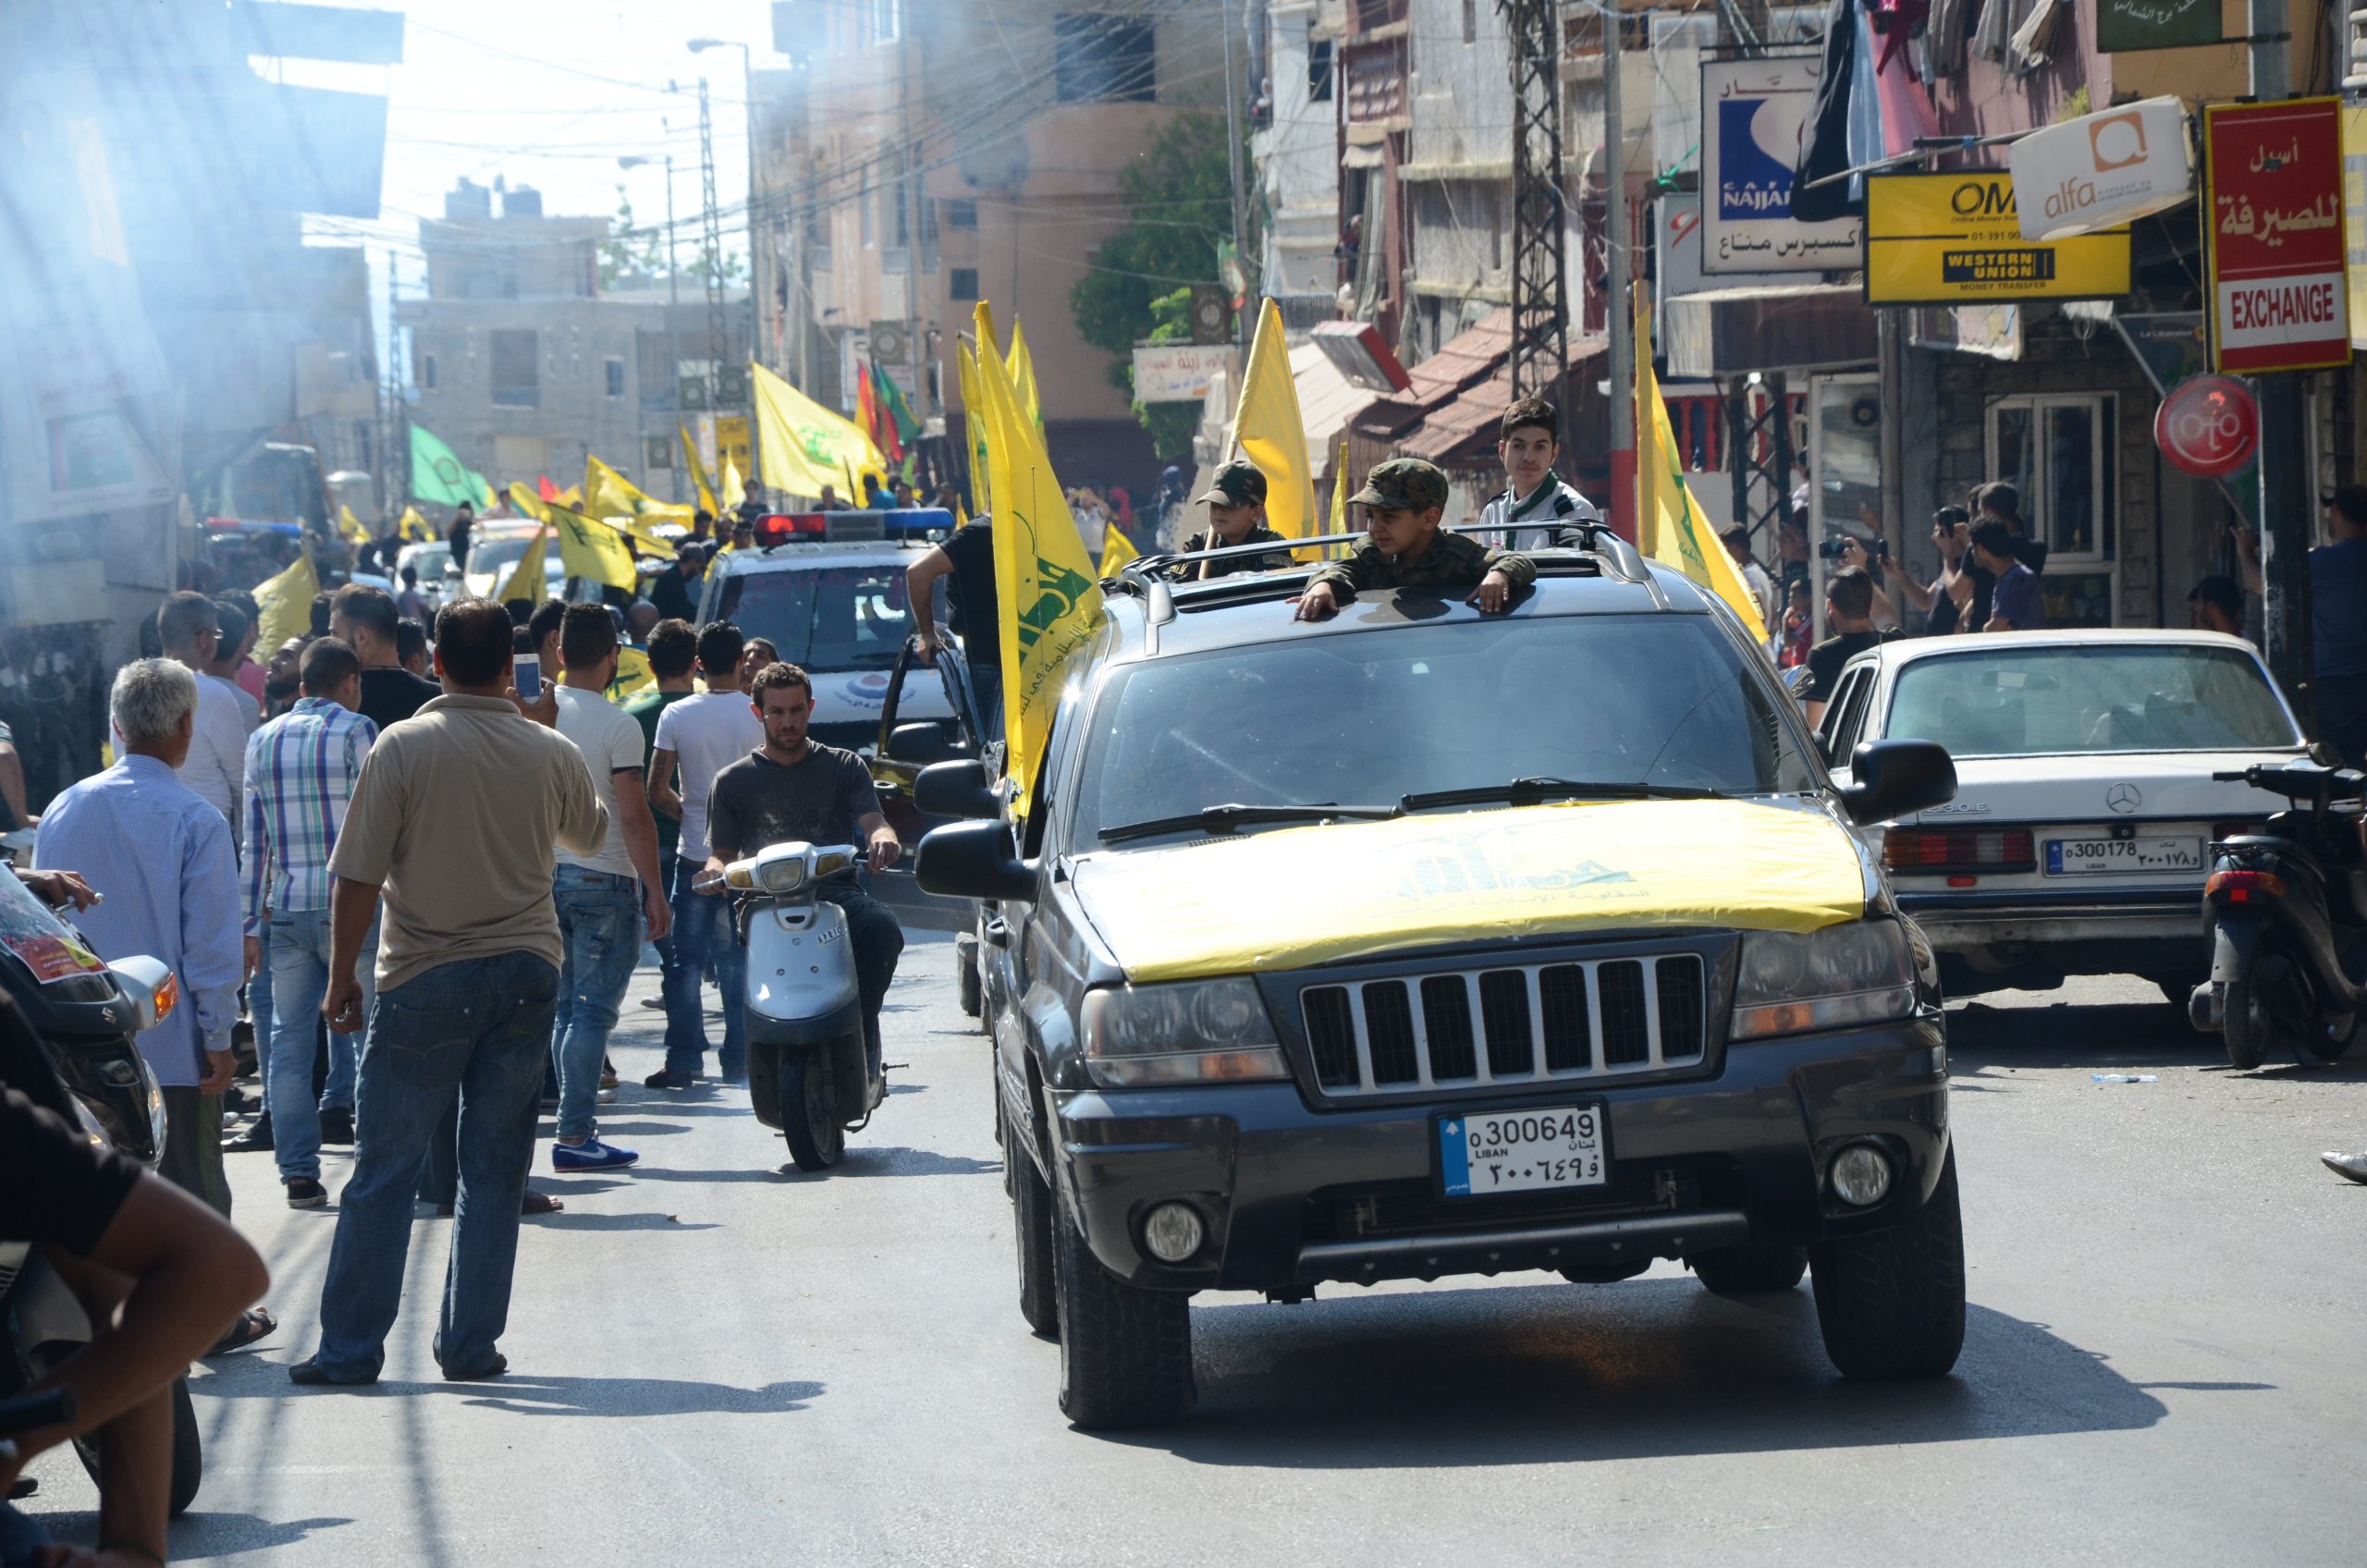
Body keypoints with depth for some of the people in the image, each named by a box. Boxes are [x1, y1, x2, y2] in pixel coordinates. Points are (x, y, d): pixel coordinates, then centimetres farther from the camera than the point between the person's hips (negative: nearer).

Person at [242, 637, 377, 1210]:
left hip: (284, 908, 5)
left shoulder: (262, 740, 13)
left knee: (288, 1038, 4)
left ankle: (298, 1172, 1)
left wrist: (250, 924, 14)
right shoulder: (355, 731, -3)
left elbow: (252, 840, 12)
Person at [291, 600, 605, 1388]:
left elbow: (357, 877, -9)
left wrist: (341, 977, 1)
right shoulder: (550, 754, 1)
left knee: (385, 1171, 2)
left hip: (428, 981, -2)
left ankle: (350, 1346, 3)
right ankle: (472, 1345, 9)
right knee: (495, 1169, 8)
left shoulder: (404, 747, -8)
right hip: (526, 973, 3)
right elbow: (592, 833, 23)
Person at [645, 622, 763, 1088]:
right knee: (739, 962, 9)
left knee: (687, 962, 4)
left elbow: (657, 791, -6)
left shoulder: (676, 716, -5)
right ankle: (737, 1060, 10)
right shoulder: (759, 714, -6)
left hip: (694, 856, 0)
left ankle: (682, 1060, -1)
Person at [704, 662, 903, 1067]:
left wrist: (883, 838, -21)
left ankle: (861, 1032, -21)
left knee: (882, 928, -34)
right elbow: (721, 852, 15)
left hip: (836, 891, 1)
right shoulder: (734, 782, 18)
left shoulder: (844, 767, 18)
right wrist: (716, 870, -11)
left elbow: (873, 821, 5)